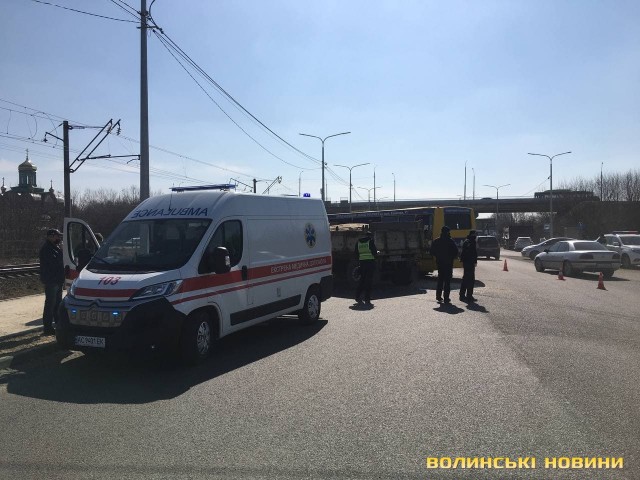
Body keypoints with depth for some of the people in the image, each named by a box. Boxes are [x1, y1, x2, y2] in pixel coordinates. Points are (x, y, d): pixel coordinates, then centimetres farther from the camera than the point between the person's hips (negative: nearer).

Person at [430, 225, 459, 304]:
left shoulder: (436, 241, 0)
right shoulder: (450, 241, -11)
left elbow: (432, 252, 3)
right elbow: (456, 251, -11)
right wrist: (453, 257, 7)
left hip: (439, 262, 4)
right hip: (448, 263, -4)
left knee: (440, 279, 16)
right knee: (447, 280, 1)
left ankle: (438, 296, 14)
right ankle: (446, 298, -1)